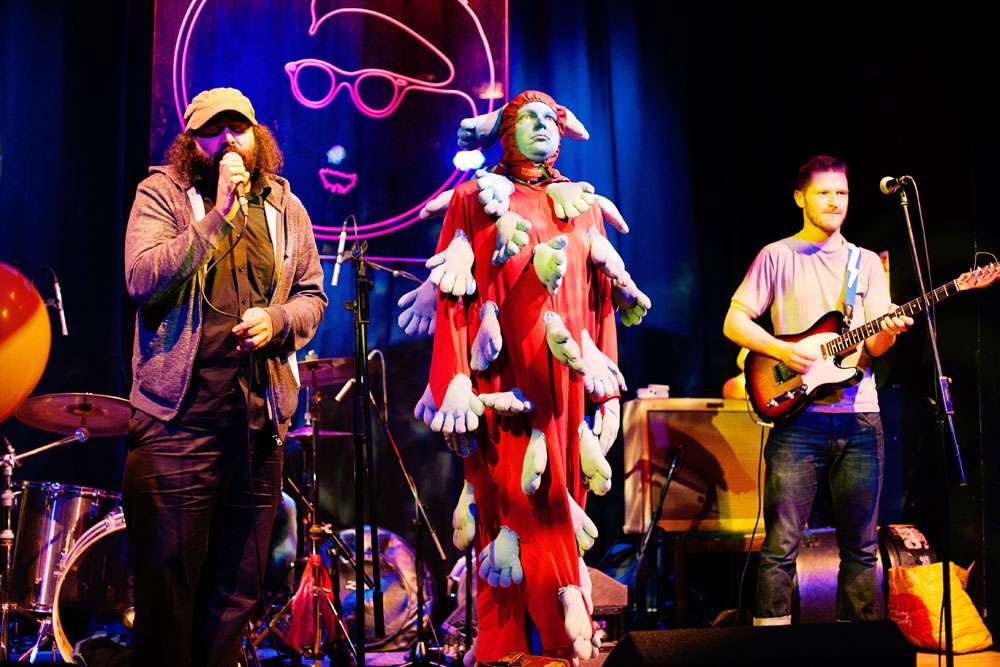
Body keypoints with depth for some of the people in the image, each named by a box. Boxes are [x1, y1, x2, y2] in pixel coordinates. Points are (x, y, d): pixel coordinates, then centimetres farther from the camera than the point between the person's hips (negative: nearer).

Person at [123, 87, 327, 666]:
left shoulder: (286, 207, 14)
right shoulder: (162, 194, 2)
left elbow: (313, 295, 16)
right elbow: (143, 279, -13)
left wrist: (277, 319, -6)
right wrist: (221, 214, -16)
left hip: (261, 418, 4)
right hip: (180, 417, -4)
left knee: (238, 591, 11)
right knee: (168, 583, -2)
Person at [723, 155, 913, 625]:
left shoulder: (866, 262, 15)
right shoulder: (777, 256, 6)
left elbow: (875, 346, 7)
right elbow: (733, 322, 1)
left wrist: (890, 330, -16)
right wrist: (783, 350, -13)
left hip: (859, 416, 4)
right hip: (798, 415, -3)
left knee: (860, 545, 8)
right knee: (781, 544, -5)